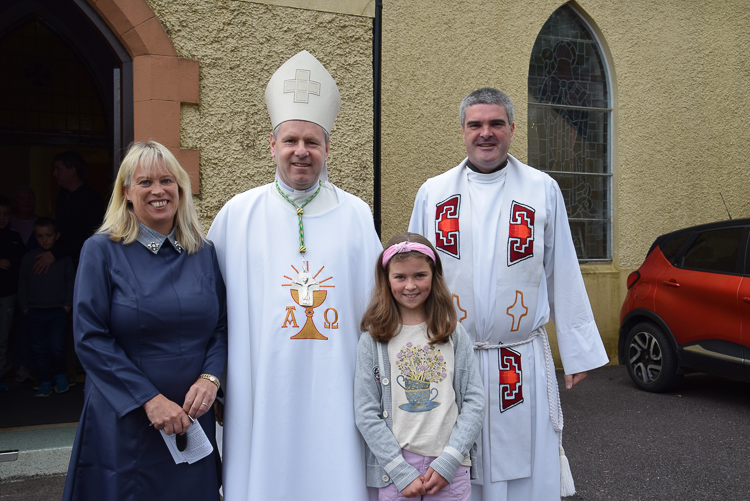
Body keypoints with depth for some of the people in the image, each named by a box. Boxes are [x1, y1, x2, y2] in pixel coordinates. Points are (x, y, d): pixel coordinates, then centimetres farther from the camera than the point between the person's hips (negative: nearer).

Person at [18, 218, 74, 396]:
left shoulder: (64, 258, 3)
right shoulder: (29, 257, 6)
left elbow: (71, 281, 7)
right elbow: (22, 284, 10)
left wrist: (68, 304, 0)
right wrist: (24, 307, 4)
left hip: (57, 310, -2)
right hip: (34, 312, 2)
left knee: (56, 347, -8)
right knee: (39, 349, 4)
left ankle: (59, 374, 18)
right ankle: (45, 382, 17)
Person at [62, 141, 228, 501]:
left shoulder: (203, 252, 5)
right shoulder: (102, 251, -5)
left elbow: (222, 326, 6)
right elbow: (90, 338, -10)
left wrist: (210, 378, -12)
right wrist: (149, 398, -17)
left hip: (192, 419, 3)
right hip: (125, 422, -3)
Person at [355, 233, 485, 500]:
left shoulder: (453, 333, 0)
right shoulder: (373, 341, -3)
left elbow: (475, 401, -2)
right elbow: (366, 415, -5)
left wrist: (448, 462, -9)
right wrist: (402, 472, -11)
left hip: (450, 468, 1)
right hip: (396, 466, -1)